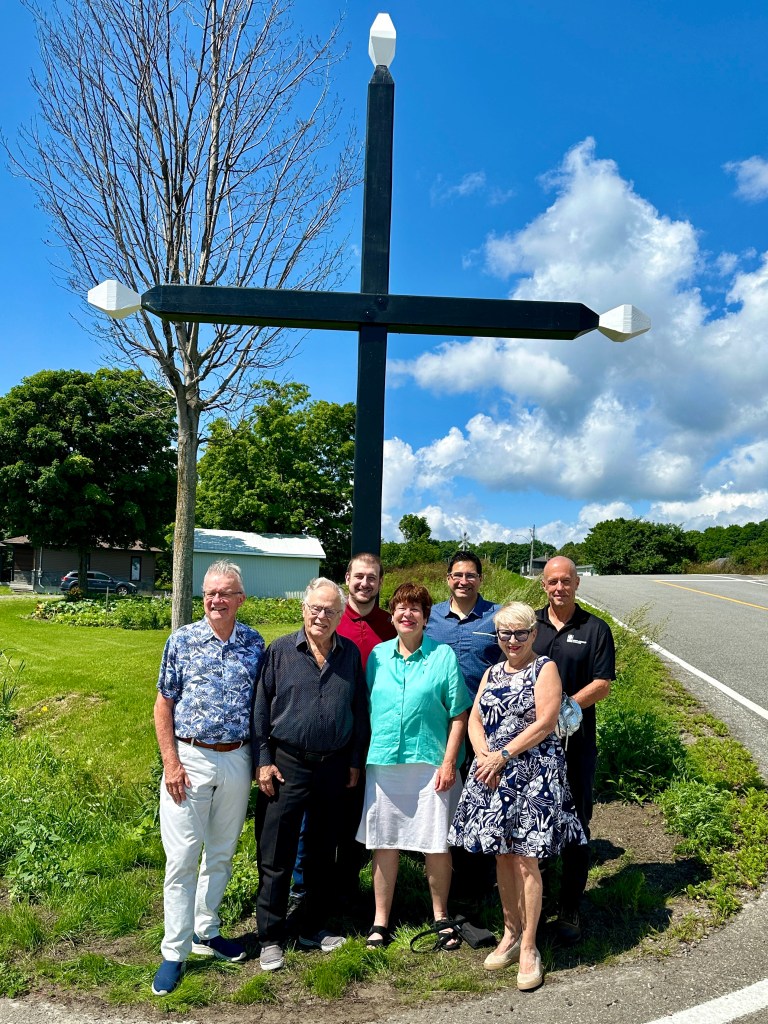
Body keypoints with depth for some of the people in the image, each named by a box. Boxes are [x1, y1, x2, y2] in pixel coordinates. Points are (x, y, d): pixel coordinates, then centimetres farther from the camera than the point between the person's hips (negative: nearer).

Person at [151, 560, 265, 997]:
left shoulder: (255, 644, 0)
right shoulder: (181, 640, -5)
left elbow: (261, 704, 8)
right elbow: (164, 705, -1)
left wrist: (261, 761, 4)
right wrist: (171, 763, -7)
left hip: (237, 761, 3)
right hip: (190, 759, -2)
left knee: (221, 854, 16)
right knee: (182, 858, 2)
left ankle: (206, 932, 35)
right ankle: (174, 953, 17)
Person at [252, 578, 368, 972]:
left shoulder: (350, 655, 3)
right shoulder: (280, 651, -4)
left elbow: (360, 711, 8)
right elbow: (260, 708, -3)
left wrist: (355, 761, 8)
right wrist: (263, 761, -7)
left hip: (334, 766, 3)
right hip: (287, 765, -2)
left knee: (323, 852, 15)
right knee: (275, 856, 4)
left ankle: (314, 929, 32)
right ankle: (270, 939, 19)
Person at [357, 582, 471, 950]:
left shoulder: (443, 655, -2)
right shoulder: (377, 655, 6)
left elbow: (459, 714, -2)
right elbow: (367, 708, 12)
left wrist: (449, 762, -8)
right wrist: (361, 758, 8)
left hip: (430, 764, -2)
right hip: (382, 763, 3)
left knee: (436, 845, 6)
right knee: (384, 843, 11)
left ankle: (441, 917, 28)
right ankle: (380, 921, 27)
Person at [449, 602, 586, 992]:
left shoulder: (545, 669, -5)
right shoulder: (492, 673, 13)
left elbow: (546, 722, -14)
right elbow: (475, 718, 9)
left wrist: (504, 755, -15)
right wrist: (484, 756, -10)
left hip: (532, 773, -5)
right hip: (491, 773, 6)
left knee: (526, 859, -2)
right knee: (502, 855, 12)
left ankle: (528, 947, 10)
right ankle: (511, 933, 28)